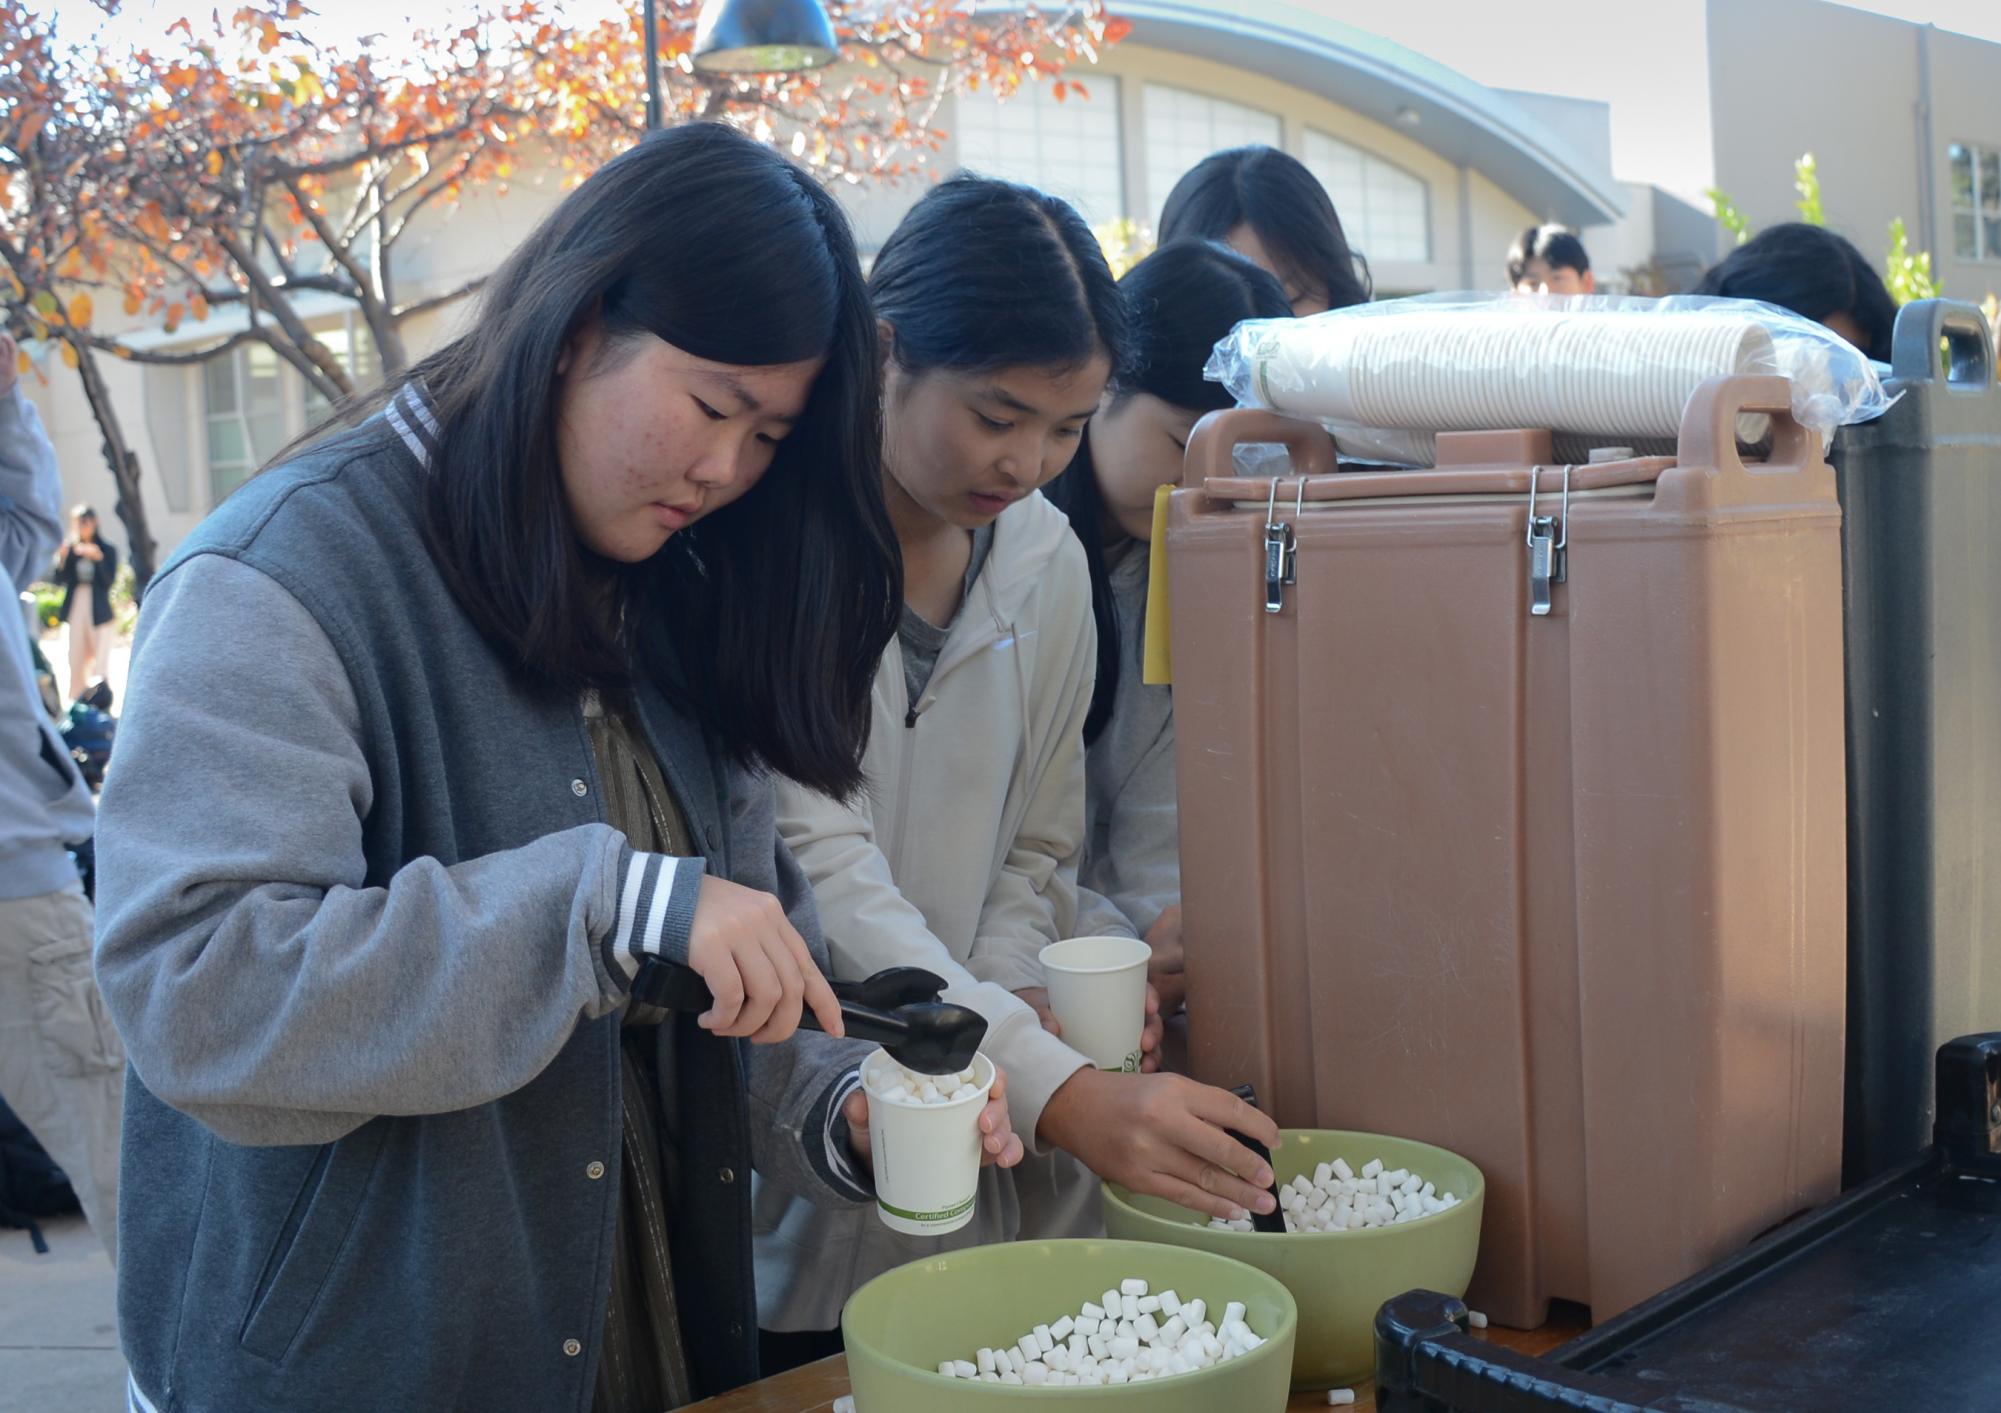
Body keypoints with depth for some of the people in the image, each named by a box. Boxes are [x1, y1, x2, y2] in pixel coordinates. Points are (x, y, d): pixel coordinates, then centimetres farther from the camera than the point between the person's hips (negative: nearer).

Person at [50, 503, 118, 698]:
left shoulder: (107, 550, 3)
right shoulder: (70, 549, 7)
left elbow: (109, 581, -6)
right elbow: (59, 582, 3)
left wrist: (98, 558, -17)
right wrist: (62, 558, -10)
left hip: (98, 610, -2)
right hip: (75, 608, 2)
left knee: (100, 659, -8)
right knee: (76, 659, 3)